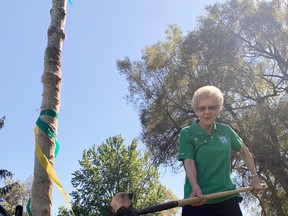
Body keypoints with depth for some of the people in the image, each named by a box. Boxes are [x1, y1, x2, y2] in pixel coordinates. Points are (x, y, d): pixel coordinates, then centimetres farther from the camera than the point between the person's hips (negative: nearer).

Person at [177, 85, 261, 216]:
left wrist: (255, 177, 19)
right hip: (198, 200, -3)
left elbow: (244, 151, 24)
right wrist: (195, 188, -29)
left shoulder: (226, 131, 9)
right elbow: (189, 162, -13)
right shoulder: (187, 133, -3)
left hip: (227, 198, 3)